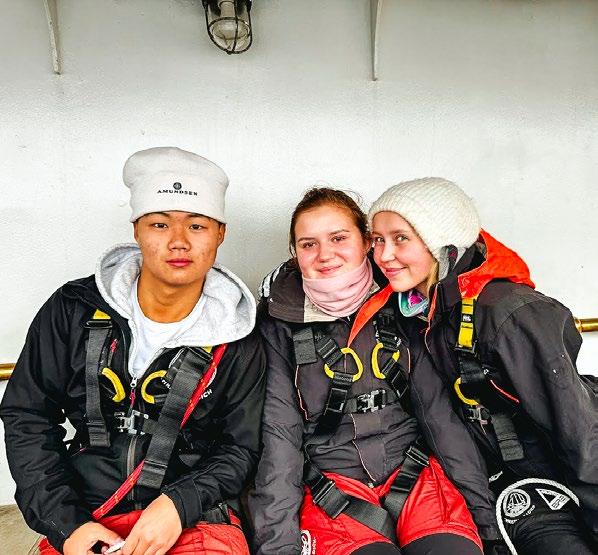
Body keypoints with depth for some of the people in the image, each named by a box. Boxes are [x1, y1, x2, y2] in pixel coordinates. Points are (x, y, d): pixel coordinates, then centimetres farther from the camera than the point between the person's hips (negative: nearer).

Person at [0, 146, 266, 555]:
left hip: (195, 522, -2)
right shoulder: (74, 310, -2)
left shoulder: (237, 342, -5)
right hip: (85, 518, 3)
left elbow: (242, 449, 2)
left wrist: (178, 505, -14)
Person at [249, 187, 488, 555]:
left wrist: (483, 509, 2)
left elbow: (442, 410, 5)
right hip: (332, 486, -1)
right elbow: (278, 435, -2)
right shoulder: (278, 323, 1)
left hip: (416, 472, 2)